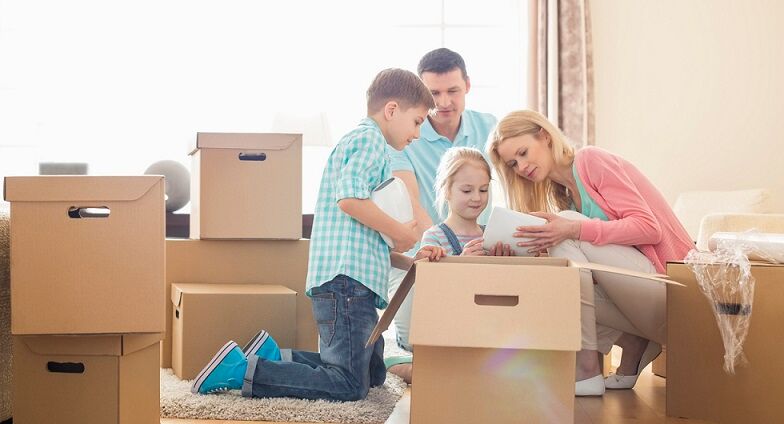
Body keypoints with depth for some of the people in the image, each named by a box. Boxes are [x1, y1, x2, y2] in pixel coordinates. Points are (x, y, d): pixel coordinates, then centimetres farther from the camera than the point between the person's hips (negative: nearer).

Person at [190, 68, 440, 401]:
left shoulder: (358, 140, 27)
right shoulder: (370, 138, -6)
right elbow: (349, 197, -24)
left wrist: (410, 256, 23)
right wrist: (400, 232, -12)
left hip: (350, 278, 11)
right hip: (347, 277, -11)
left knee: (374, 374, 16)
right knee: (350, 385, -13)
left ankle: (273, 356, 12)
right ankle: (241, 370, -15)